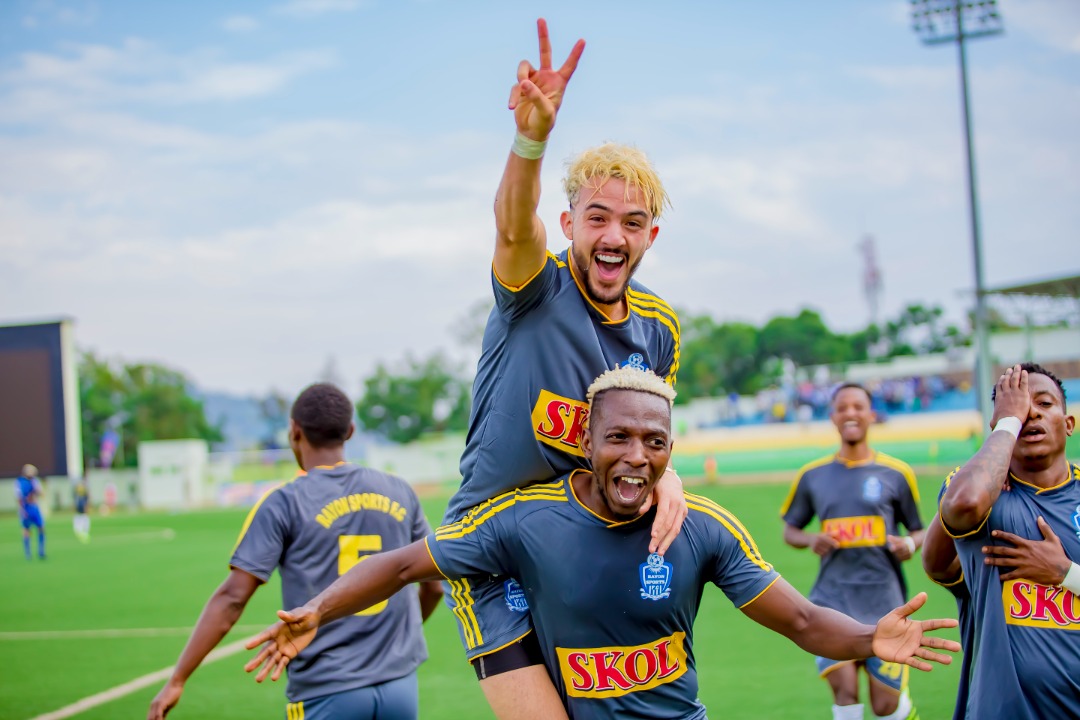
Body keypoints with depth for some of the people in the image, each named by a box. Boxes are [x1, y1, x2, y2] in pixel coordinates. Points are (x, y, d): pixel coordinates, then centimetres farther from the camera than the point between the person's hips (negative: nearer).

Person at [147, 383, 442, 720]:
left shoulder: (284, 503, -5)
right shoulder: (399, 492, 6)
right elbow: (435, 585, 14)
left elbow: (232, 597, -10)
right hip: (400, 686, 3)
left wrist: (177, 680, -6)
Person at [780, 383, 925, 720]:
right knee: (845, 691, -14)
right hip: (832, 600, 1)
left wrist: (910, 544, -12)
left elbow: (919, 530, 11)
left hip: (883, 601, -1)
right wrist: (811, 540, -6)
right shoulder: (812, 475, 6)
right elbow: (790, 530, 16)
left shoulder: (895, 473, 2)